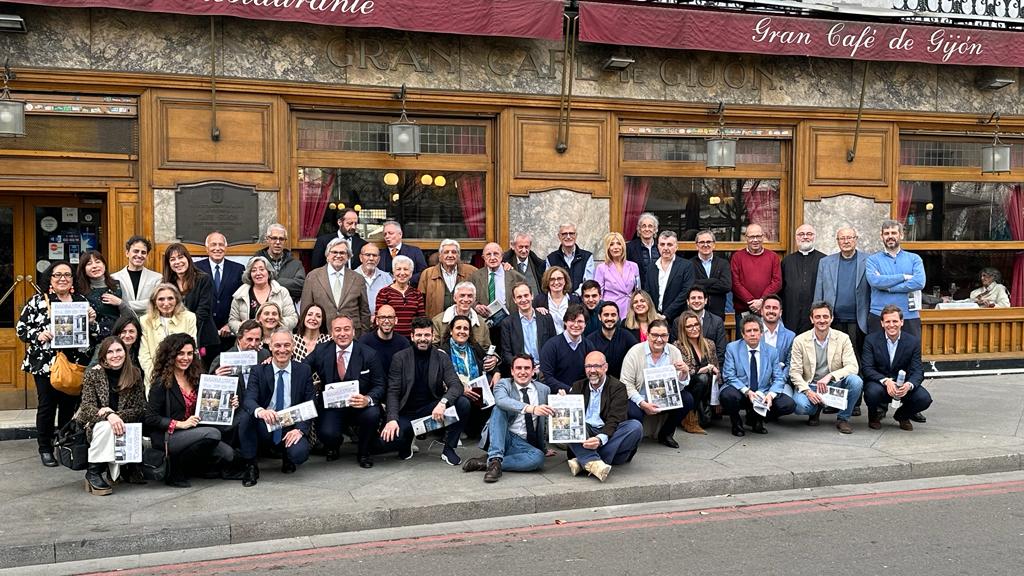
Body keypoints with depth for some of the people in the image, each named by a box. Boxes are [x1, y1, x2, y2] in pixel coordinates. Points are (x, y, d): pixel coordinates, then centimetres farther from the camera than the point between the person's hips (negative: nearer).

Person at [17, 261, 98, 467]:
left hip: (75, 364, 3)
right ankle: (45, 449, 15)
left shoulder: (81, 300, 9)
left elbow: (93, 334, 12)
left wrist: (92, 321, -8)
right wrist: (38, 335, -17)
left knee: (70, 406, 8)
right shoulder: (37, 301, 0)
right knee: (47, 406, 3)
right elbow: (21, 328, 0)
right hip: (45, 363, -3)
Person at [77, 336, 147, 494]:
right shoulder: (93, 374, -8)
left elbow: (140, 409, -8)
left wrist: (116, 414, -25)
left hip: (124, 425, 2)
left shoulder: (135, 373, -4)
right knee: (106, 426, -34)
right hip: (95, 425, -2)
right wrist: (109, 415, -34)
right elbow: (87, 407, -15)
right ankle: (93, 472, -24)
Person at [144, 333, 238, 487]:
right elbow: (150, 418, -12)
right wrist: (180, 424, -20)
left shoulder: (195, 378, 10)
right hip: (167, 437, -6)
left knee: (227, 454, -16)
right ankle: (175, 471, -11)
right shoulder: (162, 382, -8)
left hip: (191, 433, 6)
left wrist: (228, 404, -3)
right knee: (213, 433, -29)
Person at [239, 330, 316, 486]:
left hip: (290, 430, 0)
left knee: (300, 453, -31)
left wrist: (300, 429, -16)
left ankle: (288, 460, 10)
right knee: (246, 416, -30)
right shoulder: (259, 371, -1)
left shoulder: (304, 371, 3)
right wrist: (260, 411, -40)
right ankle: (250, 466, -11)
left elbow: (310, 405, 1)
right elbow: (248, 400, -15)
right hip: (264, 428, 0)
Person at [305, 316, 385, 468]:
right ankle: (333, 449, 15)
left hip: (360, 406, 0)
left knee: (372, 414, -33)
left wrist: (368, 399, -28)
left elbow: (379, 386, -6)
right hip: (331, 408, 1)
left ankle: (363, 453, 0)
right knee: (327, 433, -29)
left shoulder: (369, 354, -7)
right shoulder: (321, 351, -1)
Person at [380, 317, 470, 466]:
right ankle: (406, 443, 10)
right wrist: (392, 419, -23)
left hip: (432, 409, 1)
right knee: (388, 436, -30)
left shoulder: (442, 358, 0)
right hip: (406, 413, -1)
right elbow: (393, 392, -7)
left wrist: (443, 402, -33)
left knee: (463, 403, -25)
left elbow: (456, 385, -12)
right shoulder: (400, 358, -2)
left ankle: (449, 449, -7)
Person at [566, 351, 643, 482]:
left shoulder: (618, 387, 4)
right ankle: (594, 463, -48)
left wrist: (600, 439, -28)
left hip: (607, 435, -1)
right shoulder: (578, 386, 17)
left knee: (636, 427, -28)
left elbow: (614, 420, -9)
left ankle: (584, 461, -37)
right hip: (582, 435, 2)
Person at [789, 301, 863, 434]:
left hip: (835, 385, 1)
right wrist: (807, 391, -23)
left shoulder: (842, 338, -3)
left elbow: (853, 366, -12)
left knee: (856, 381, -29)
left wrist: (830, 376, -28)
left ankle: (843, 418, -4)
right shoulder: (800, 340, -4)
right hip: (809, 386, -1)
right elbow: (795, 372, -6)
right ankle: (816, 409, 9)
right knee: (800, 405, -33)